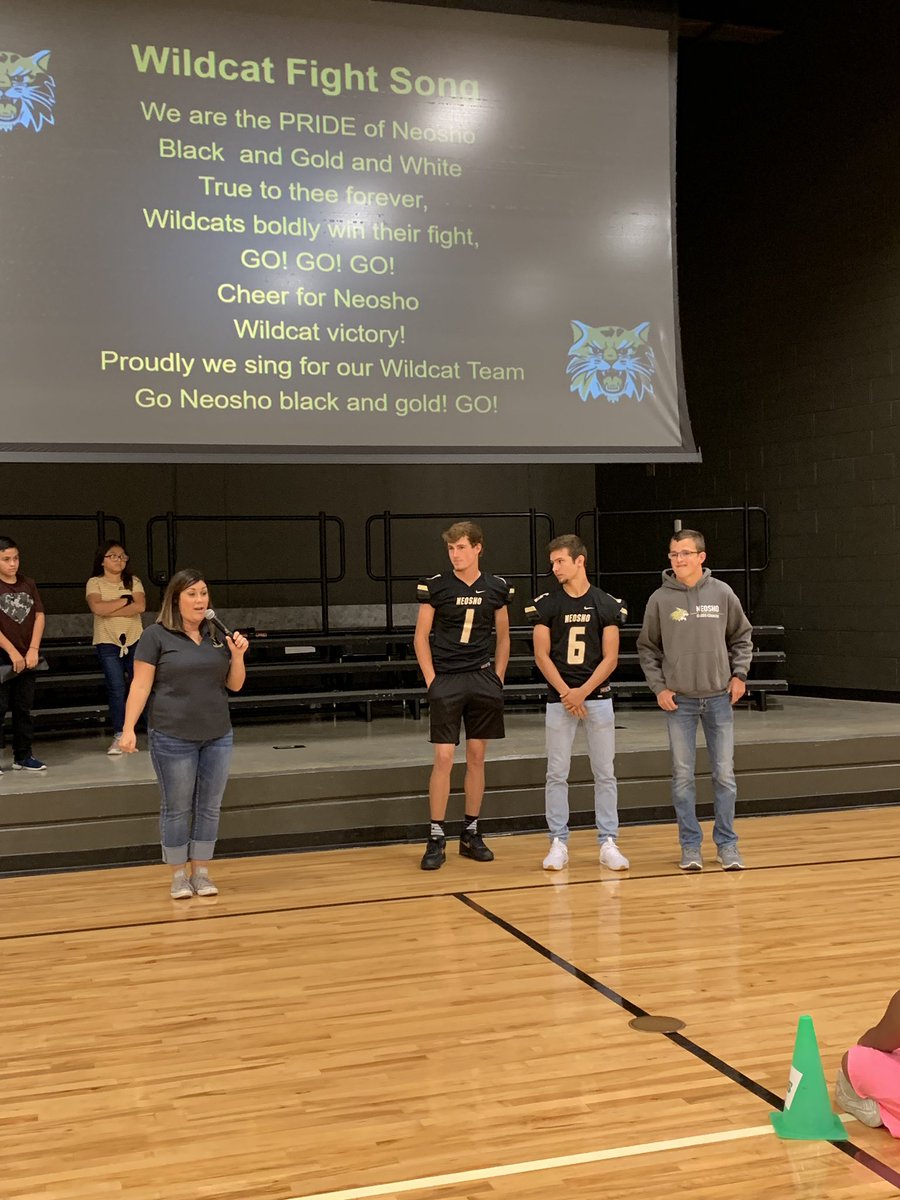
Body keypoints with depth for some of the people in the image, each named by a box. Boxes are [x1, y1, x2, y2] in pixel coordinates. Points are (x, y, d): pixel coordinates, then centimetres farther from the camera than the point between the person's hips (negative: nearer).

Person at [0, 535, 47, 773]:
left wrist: (33, 650, -6)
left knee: (24, 708, 10)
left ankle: (23, 756, 19)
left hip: (27, 659, 5)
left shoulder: (28, 584, 8)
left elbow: (39, 616, 5)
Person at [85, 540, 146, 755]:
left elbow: (140, 606, -10)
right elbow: (97, 608, -18)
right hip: (108, 643, -2)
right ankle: (119, 736, 0)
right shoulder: (95, 583, 1)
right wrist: (126, 600, -9)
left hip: (135, 640, 2)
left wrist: (109, 610, -14)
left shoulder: (133, 581, 7)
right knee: (116, 689, -5)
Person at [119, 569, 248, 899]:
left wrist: (237, 655, -7)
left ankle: (201, 872, 19)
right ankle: (178, 876, 16)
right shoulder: (156, 636, -5)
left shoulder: (218, 635, 9)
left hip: (217, 736, 4)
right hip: (173, 738, -4)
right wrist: (128, 728, -15)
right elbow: (140, 685, -7)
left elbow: (234, 685, 11)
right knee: (177, 808, 4)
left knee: (210, 806, 8)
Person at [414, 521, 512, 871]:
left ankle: (470, 834, 19)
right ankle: (436, 839, 1)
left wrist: (498, 677, 7)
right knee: (443, 757, -6)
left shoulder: (496, 587, 4)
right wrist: (431, 680, -6)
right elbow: (421, 636, 0)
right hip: (446, 681, -3)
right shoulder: (435, 586, -3)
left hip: (483, 680, 3)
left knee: (477, 757, 8)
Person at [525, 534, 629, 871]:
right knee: (557, 774, 3)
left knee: (604, 773, 4)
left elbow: (610, 657, -2)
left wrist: (582, 692, -12)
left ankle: (608, 843, 11)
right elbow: (542, 656, 0)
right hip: (559, 700, 0)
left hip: (597, 698, 0)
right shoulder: (546, 604, 3)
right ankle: (559, 843, 11)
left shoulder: (606, 604, 1)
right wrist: (565, 692, -11)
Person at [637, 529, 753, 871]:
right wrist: (659, 687, -4)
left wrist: (739, 675, 0)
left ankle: (726, 843, 17)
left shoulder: (722, 593, -1)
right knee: (682, 775, 3)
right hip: (678, 701, -1)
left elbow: (742, 637, 10)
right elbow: (647, 648, 4)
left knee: (724, 773, 5)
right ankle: (690, 845, 14)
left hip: (719, 698, 1)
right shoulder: (660, 599, -3)